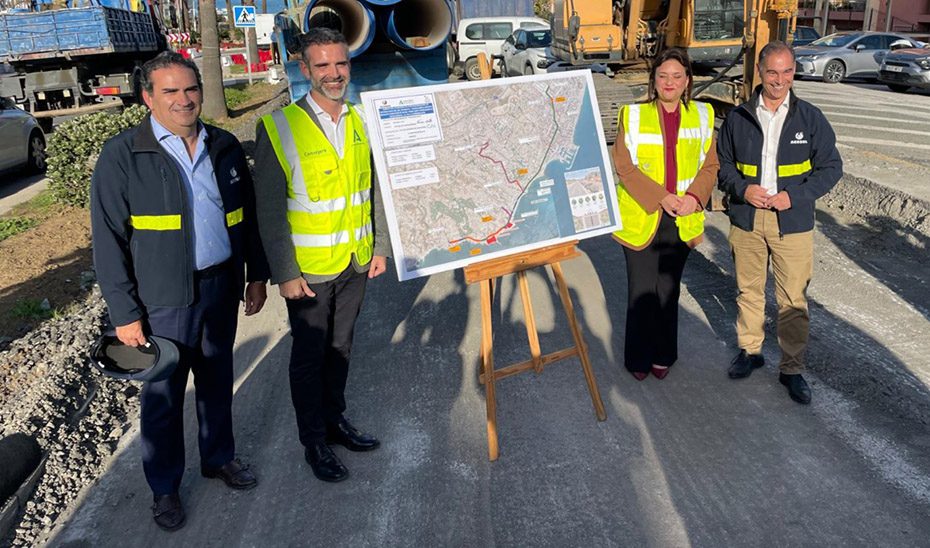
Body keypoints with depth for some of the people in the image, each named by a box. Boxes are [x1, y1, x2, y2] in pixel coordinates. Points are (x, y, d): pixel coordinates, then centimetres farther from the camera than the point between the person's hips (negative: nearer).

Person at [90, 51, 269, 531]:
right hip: (164, 298, -4)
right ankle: (164, 486, 28)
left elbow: (247, 214, 12)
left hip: (221, 286, 4)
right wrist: (125, 313, -11)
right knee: (164, 394, 8)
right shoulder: (122, 156, -10)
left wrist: (257, 274, 11)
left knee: (217, 379, 18)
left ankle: (219, 457, 40)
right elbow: (108, 241, -9)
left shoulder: (224, 146, 4)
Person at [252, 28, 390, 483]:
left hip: (355, 262, 5)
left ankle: (336, 420, 38)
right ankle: (314, 442, 27)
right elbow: (269, 210, -13)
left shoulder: (361, 122, 2)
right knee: (310, 357, 10)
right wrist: (285, 273, -14)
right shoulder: (279, 128, -14)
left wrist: (379, 246, 9)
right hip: (310, 270, -4)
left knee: (340, 347, 19)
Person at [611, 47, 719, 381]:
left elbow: (710, 165, 6)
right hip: (641, 219, -2)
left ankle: (663, 355, 29)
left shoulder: (701, 115, 6)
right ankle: (638, 358, 20)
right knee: (641, 291, 4)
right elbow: (624, 167, -9)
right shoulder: (633, 116, -3)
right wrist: (661, 198, -17)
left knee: (668, 290, 14)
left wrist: (694, 196, -12)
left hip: (682, 221, 3)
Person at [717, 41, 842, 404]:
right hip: (746, 220, 2)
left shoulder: (810, 118, -1)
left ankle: (792, 368, 16)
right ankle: (750, 350, 32)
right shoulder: (738, 118, 3)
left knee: (793, 298, 3)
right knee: (748, 290, 13)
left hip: (792, 222, -1)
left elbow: (831, 167, 2)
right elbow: (723, 163, 10)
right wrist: (742, 188, -11)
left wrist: (795, 196, -13)